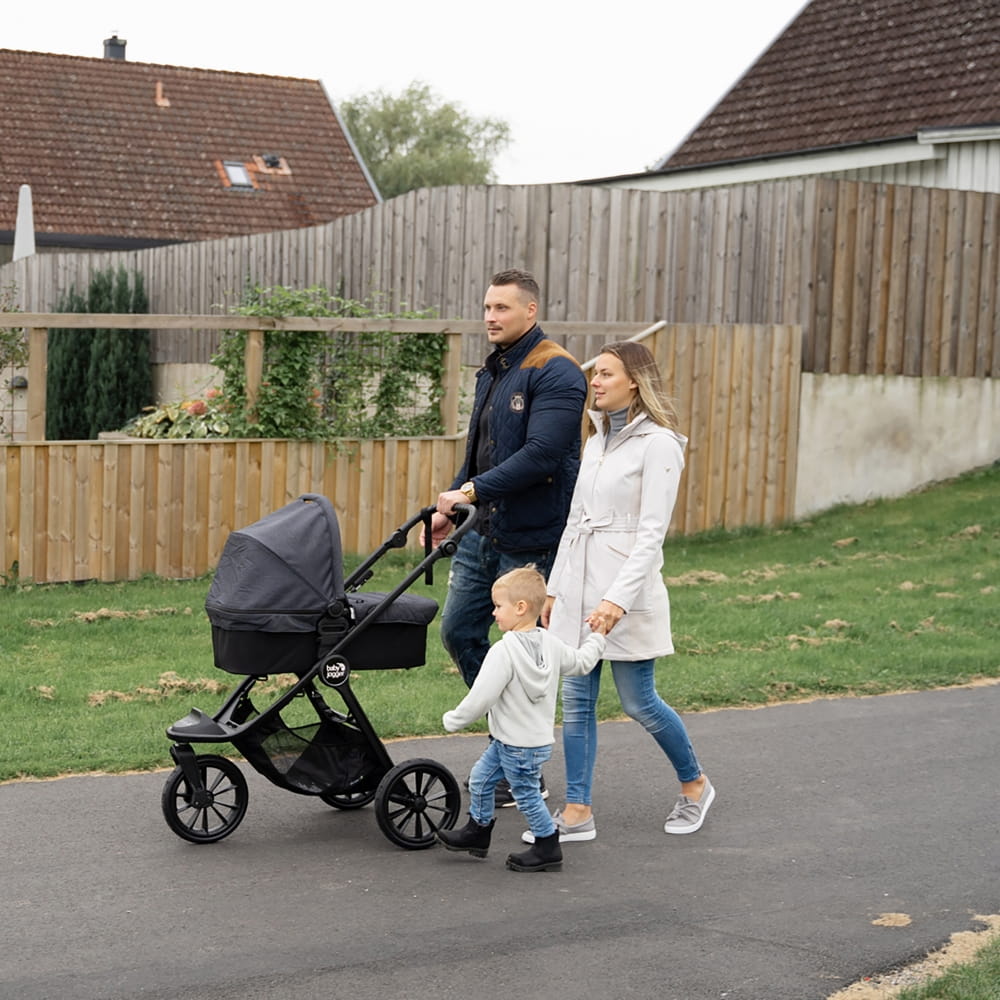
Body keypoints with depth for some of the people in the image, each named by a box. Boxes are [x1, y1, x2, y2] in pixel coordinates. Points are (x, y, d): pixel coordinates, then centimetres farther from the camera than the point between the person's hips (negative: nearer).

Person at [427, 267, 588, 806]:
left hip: (530, 540, -9)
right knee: (459, 631, 10)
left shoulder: (555, 373, -15)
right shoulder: (491, 371, 14)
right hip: (482, 533, 9)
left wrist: (472, 490, -23)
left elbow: (541, 456, -25)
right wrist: (451, 504, 18)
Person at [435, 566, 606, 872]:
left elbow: (482, 696, -23)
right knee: (480, 777, 19)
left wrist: (454, 720, -10)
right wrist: (596, 639, 34)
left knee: (526, 794, 5)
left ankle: (548, 848, 17)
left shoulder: (504, 651, -24)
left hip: (520, 745, -9)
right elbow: (581, 662, 15)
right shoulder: (550, 644, 0)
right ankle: (478, 831, 33)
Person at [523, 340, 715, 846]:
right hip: (579, 584, 7)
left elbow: (652, 533, -16)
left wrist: (618, 599, -24)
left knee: (638, 701, 2)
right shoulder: (598, 439, 13)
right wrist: (554, 588, 16)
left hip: (626, 586, -7)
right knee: (576, 700, 6)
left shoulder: (658, 443, -11)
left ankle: (695, 785, 24)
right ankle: (577, 812, 11)